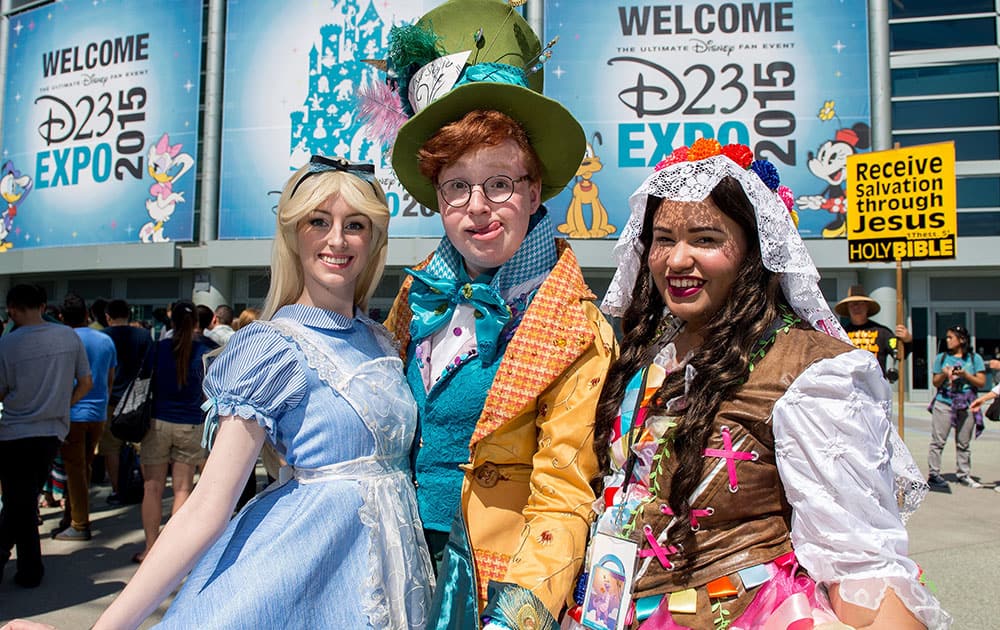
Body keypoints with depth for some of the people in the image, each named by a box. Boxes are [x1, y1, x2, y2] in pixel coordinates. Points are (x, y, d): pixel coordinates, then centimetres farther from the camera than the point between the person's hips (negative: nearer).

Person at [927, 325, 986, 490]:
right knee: (937, 441, -4)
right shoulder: (941, 357, 9)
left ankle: (964, 475, 16)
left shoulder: (974, 358, 7)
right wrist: (944, 375, -11)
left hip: (966, 406, 1)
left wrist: (965, 375, -11)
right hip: (943, 403, 0)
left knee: (964, 443, 6)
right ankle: (933, 474, -1)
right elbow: (935, 382, 8)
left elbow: (981, 383, 3)